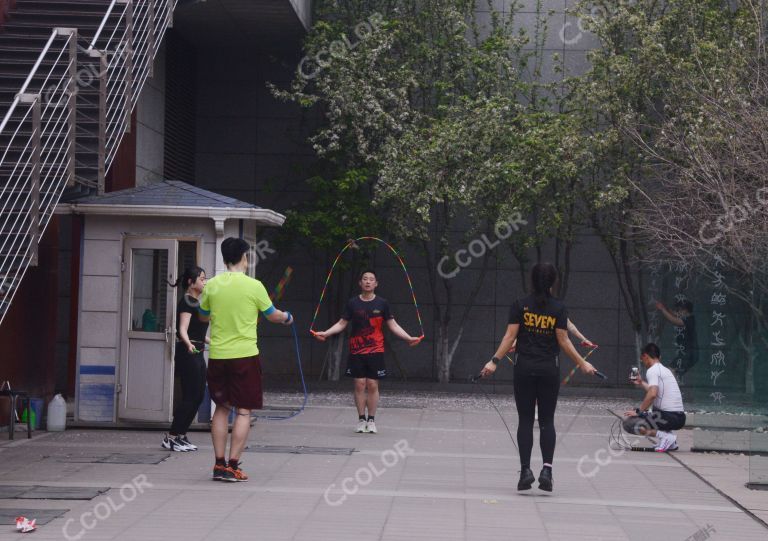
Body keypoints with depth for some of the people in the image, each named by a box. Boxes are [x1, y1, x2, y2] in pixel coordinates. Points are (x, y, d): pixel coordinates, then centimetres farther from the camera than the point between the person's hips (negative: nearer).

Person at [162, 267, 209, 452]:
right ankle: (171, 437, -4)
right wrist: (188, 344, -41)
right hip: (188, 354, -10)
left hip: (197, 354, 10)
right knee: (190, 397, -9)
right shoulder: (187, 302, -12)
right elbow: (183, 329, -23)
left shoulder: (196, 302, 18)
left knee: (198, 396, 9)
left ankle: (181, 435, 15)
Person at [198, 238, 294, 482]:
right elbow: (273, 316, 4)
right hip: (245, 355, -3)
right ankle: (232, 466, -1)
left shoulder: (212, 285, 1)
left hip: (217, 355, 4)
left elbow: (203, 316, 17)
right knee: (243, 411, 3)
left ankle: (219, 464, 13)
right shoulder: (254, 286, -8)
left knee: (222, 408, 14)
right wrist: (287, 317, 27)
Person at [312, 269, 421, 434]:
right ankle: (361, 420, 10)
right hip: (356, 352, 1)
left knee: (373, 385, 0)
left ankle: (371, 421, 9)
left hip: (375, 351, -1)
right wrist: (325, 333, -4)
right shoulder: (353, 303, 3)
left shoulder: (382, 303, 2)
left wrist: (408, 338, -6)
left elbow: (393, 325, 5)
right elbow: (342, 323, 8)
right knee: (359, 385, 1)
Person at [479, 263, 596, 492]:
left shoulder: (520, 305, -2)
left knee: (525, 420, 5)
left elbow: (510, 336, -7)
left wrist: (494, 361, -5)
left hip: (524, 369, 0)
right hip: (549, 370, 0)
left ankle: (526, 470, -1)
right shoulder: (558, 308, -2)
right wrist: (582, 363, 5)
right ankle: (547, 469, -6)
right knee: (547, 421, 7)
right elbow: (563, 341, -4)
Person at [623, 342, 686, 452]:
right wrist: (641, 383, 45)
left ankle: (664, 436, -13)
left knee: (628, 423, -6)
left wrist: (638, 411, -15)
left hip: (669, 417, -9)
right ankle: (670, 442, 15)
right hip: (680, 417, 9)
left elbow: (652, 394, -23)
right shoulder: (666, 370, 20)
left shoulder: (652, 370, -7)